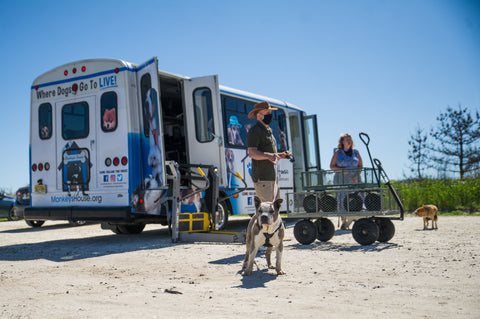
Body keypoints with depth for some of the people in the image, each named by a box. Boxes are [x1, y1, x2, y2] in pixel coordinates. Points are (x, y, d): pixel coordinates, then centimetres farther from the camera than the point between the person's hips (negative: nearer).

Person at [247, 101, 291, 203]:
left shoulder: (268, 131, 22)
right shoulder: (254, 131, -7)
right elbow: (252, 153, -19)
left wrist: (281, 155, 12)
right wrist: (268, 155, -34)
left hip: (272, 178, 9)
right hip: (262, 178, -9)